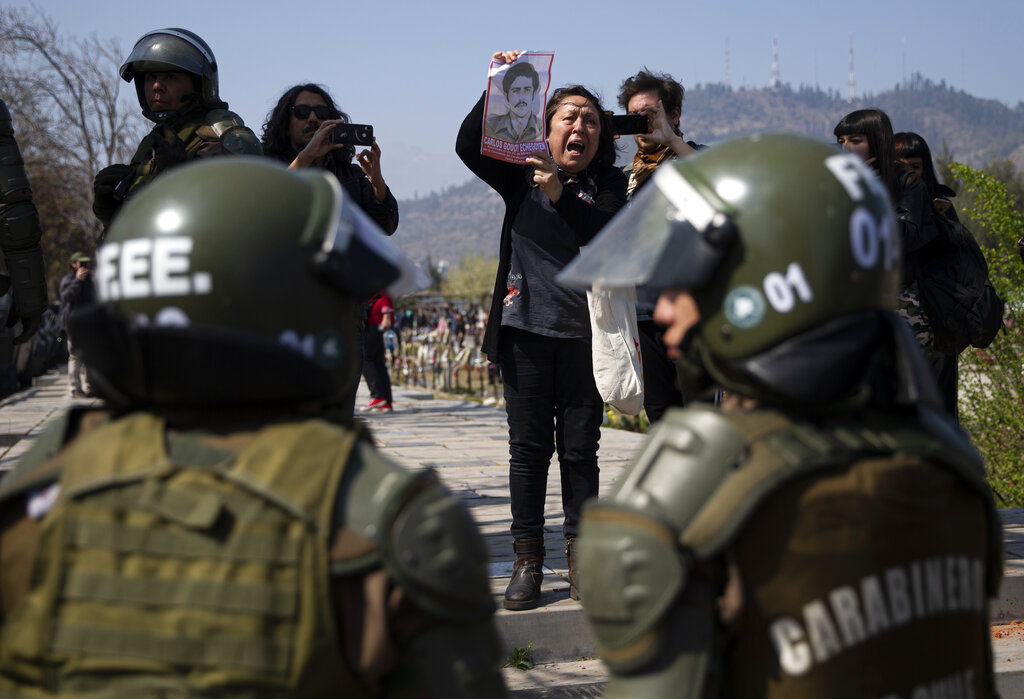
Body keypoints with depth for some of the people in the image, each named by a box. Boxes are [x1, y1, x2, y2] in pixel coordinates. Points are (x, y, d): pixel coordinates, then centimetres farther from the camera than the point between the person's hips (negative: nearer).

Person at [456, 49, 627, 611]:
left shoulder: (608, 185, 3)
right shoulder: (522, 176, 7)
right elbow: (469, 146, -5)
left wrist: (561, 195, -25)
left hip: (585, 333, -1)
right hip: (525, 329, 1)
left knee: (579, 449, 4)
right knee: (528, 447, 3)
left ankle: (580, 557, 15)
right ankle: (527, 560, 8)